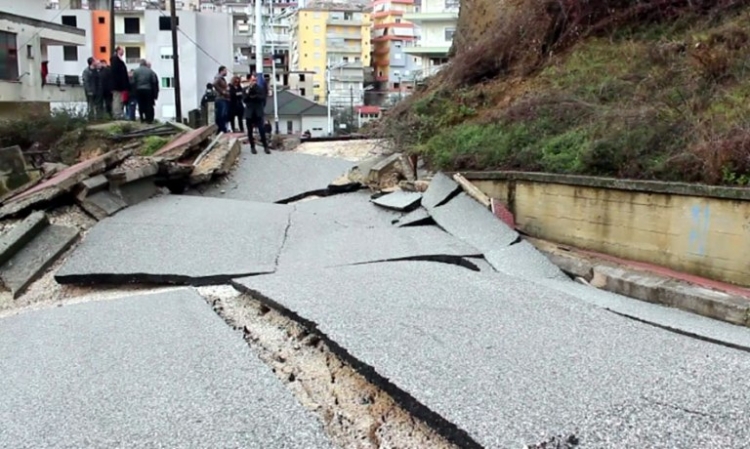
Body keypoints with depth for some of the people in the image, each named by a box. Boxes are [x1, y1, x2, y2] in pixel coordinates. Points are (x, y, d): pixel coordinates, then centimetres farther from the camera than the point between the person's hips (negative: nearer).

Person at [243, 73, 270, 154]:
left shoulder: (261, 89, 7)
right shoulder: (246, 89, 6)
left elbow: (263, 98, -6)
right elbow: (244, 99, -7)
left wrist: (254, 97, -15)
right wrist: (248, 90, -15)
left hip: (258, 113, -1)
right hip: (249, 113, 1)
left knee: (262, 130, -7)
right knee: (250, 131, 4)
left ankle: (265, 147, -1)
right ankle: (252, 147, 13)